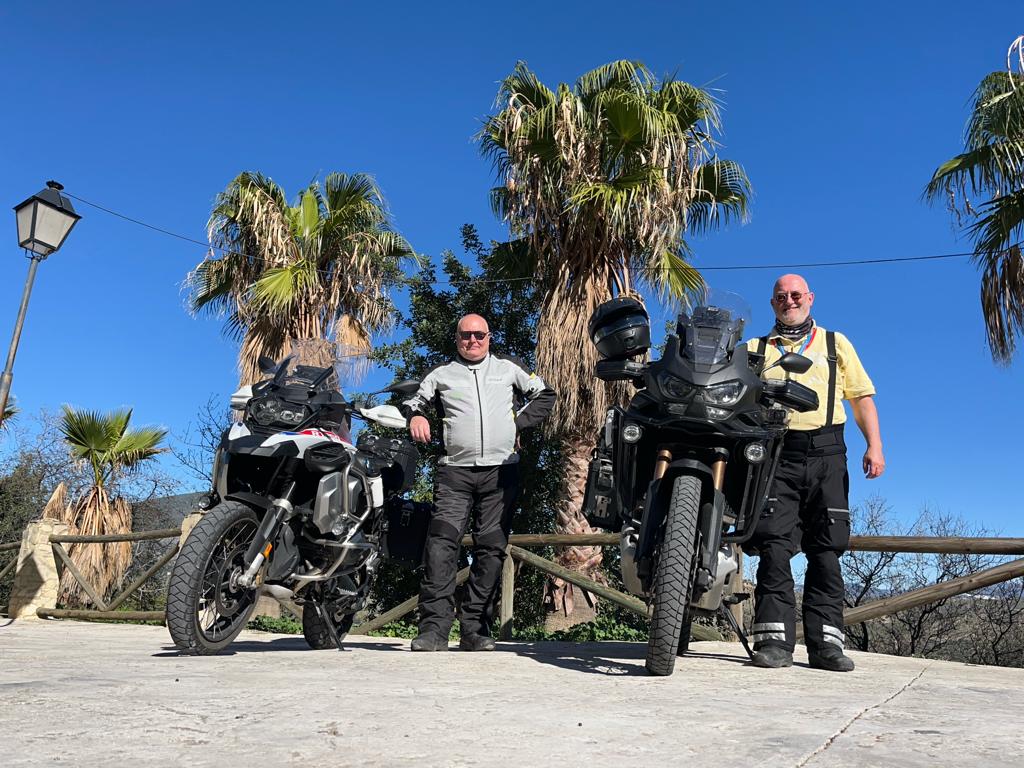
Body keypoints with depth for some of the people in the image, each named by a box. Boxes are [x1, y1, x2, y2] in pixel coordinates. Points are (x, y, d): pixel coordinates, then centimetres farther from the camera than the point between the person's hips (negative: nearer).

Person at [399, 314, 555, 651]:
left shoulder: (508, 367, 17)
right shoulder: (441, 374, 18)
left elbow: (545, 395, 22)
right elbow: (410, 401, 23)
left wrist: (519, 422, 9)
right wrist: (415, 416, 0)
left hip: (501, 470, 1)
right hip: (455, 471, 0)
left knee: (491, 548, -1)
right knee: (441, 542, -16)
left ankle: (475, 629, 5)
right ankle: (434, 627, -14)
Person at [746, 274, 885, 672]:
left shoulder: (836, 343, 21)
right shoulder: (755, 349, 20)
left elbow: (861, 396, 15)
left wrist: (874, 445, 1)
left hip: (825, 454, 1)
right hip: (776, 454, -1)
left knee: (826, 550, -2)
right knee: (774, 548, -10)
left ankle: (825, 642, 0)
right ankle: (774, 640, -10)